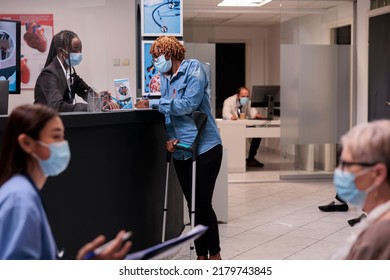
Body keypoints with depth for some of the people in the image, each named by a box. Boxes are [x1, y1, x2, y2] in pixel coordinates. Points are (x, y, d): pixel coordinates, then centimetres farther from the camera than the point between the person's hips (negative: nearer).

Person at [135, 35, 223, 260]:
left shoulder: (194, 69, -7)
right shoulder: (165, 78, 13)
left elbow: (188, 105, -19)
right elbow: (168, 113, 13)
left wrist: (152, 103, -17)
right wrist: (169, 138, -6)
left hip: (205, 148, -7)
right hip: (180, 151, 7)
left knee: (203, 204, -5)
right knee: (193, 206, 10)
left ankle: (214, 253, 12)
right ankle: (201, 255, 20)